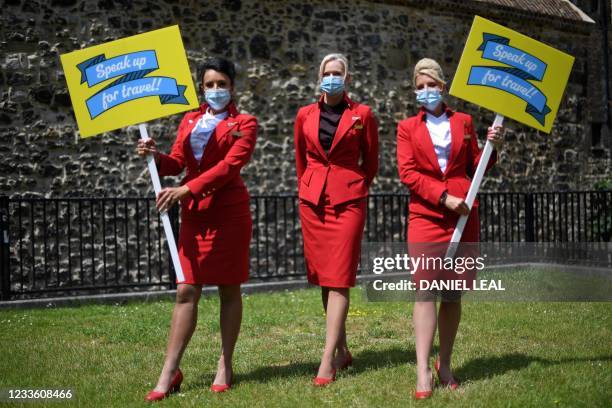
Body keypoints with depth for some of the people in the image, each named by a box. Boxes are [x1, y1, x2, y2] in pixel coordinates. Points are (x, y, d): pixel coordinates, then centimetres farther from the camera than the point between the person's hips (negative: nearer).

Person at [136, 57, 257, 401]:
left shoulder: (244, 124, 1)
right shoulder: (190, 121, 17)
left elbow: (229, 165, -13)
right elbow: (177, 162, 11)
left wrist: (187, 189, -23)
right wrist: (156, 156, -12)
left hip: (229, 212, -3)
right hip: (195, 214, 4)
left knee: (229, 289, 3)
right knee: (186, 291, 0)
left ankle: (226, 366, 13)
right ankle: (170, 372, 1)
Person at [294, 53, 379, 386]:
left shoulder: (362, 114, 1)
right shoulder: (305, 115, 9)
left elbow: (370, 162, 10)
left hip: (348, 201, -4)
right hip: (312, 202, 4)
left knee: (338, 278, -9)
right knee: (323, 277, 7)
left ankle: (328, 360, -12)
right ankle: (342, 350, 19)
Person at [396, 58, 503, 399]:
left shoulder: (464, 122, 15)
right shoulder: (408, 128, 10)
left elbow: (475, 169, 18)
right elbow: (407, 172, -2)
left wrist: (492, 148, -1)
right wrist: (444, 196, -12)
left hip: (463, 214, 2)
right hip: (425, 214, -2)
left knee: (454, 291, 4)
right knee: (425, 288, -11)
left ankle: (445, 364, 14)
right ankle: (423, 372, -13)